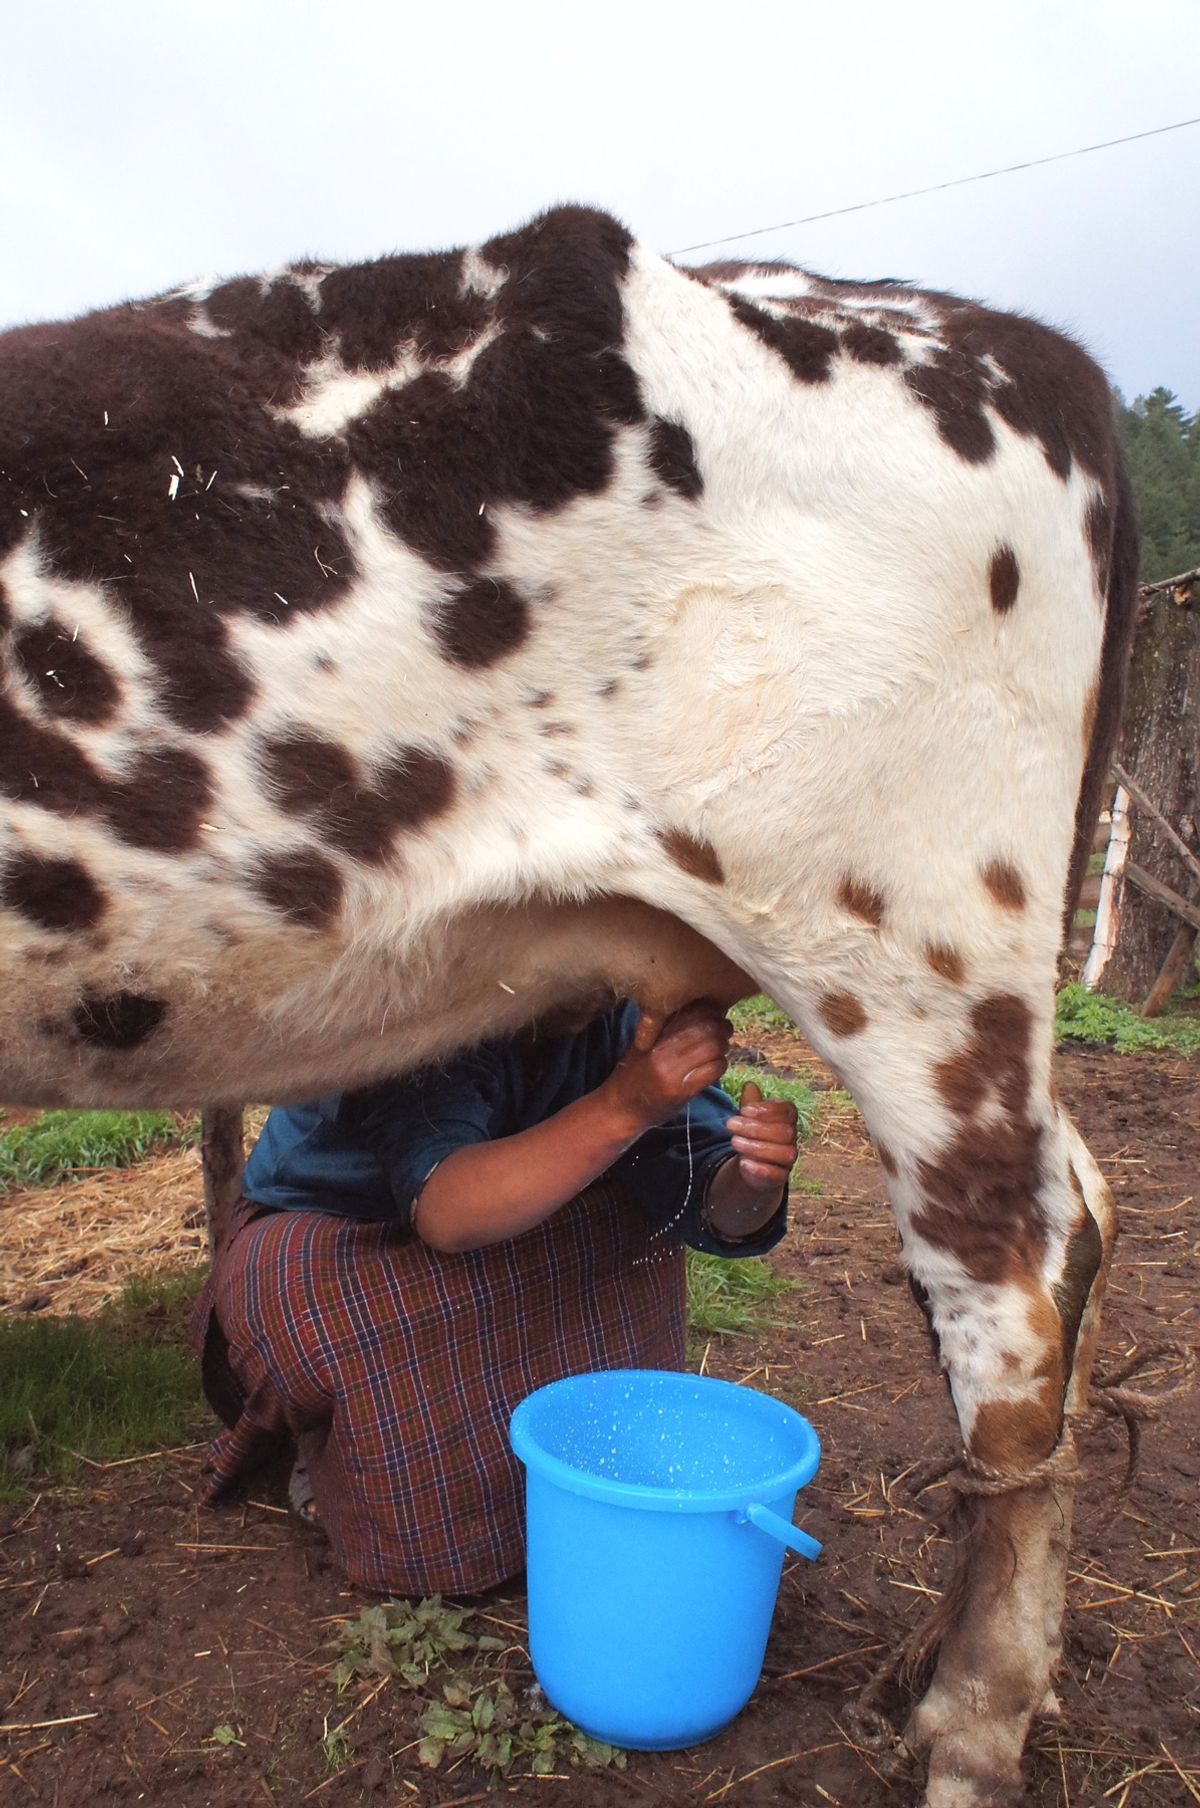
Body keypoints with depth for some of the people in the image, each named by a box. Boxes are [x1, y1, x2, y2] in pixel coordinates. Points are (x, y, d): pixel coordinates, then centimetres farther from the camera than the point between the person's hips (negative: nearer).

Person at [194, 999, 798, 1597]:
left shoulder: (619, 1013, -18)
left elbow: (713, 1207, -19)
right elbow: (444, 1212, -48)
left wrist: (752, 1181, -44)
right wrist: (621, 1108, -57)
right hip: (309, 1241, -5)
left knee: (637, 1214, -17)